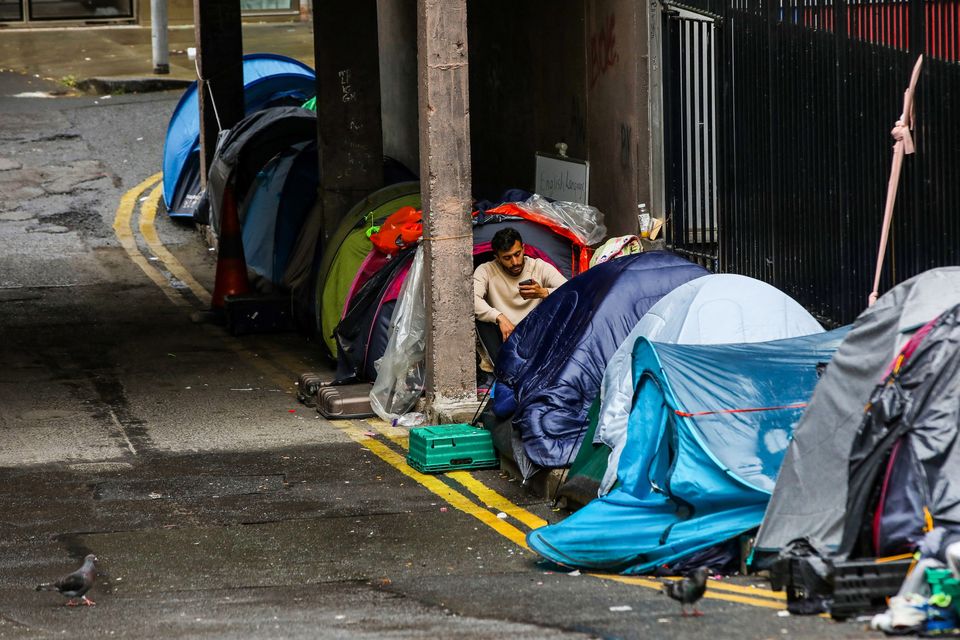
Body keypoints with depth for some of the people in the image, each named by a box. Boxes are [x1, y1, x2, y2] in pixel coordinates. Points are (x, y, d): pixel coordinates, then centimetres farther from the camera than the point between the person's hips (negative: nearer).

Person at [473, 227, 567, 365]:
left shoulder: (541, 267, 0)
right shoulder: (486, 271, -2)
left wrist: (543, 293, -29)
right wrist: (500, 317, -32)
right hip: (505, 338, 0)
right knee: (478, 314, -27)